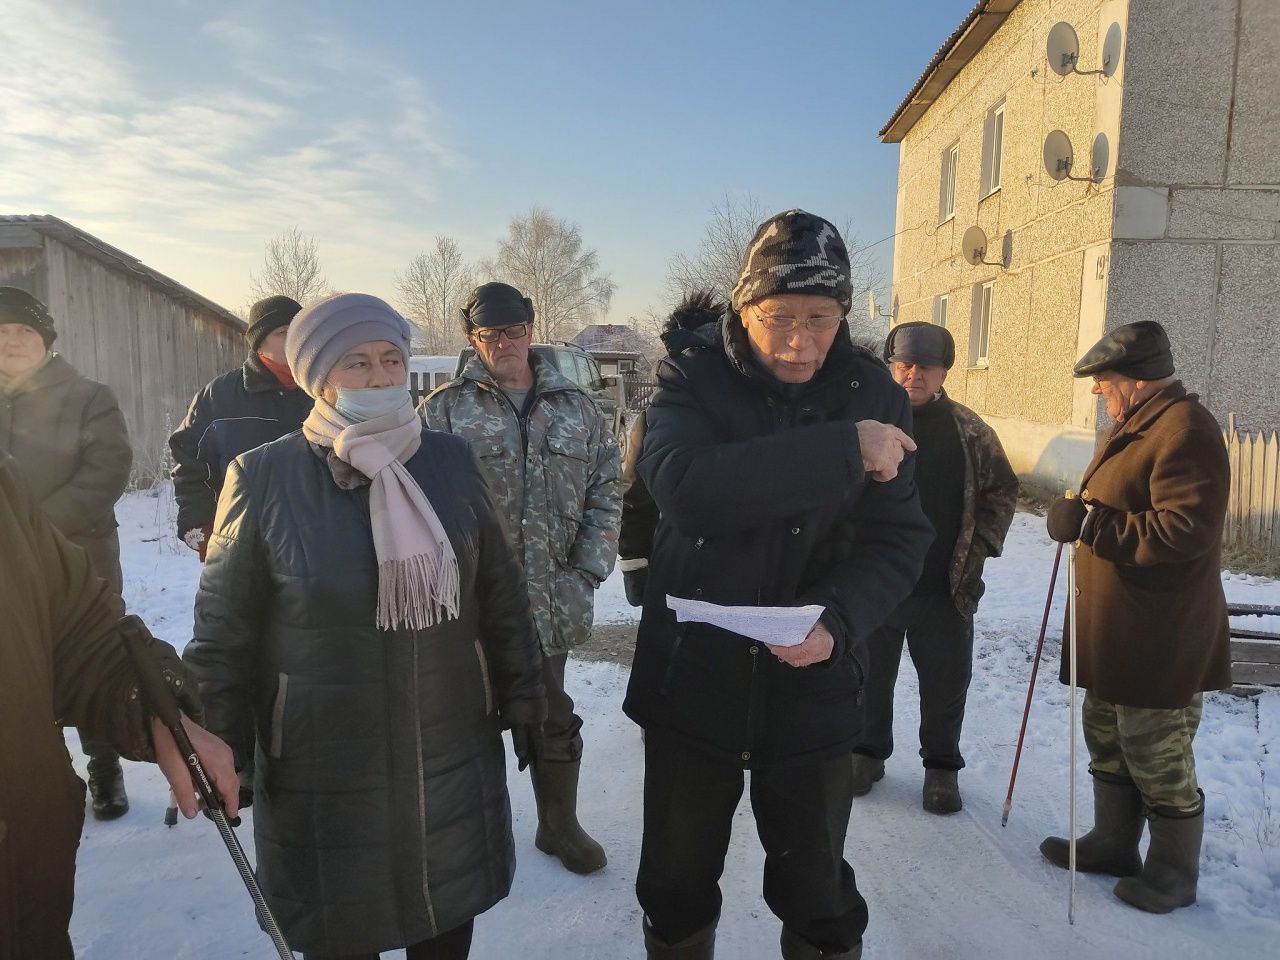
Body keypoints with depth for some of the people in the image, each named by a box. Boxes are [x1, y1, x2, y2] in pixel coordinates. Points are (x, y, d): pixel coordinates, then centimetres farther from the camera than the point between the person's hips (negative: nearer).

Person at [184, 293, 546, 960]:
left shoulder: (450, 462, -2)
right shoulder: (264, 477, -9)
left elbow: (501, 593, 5)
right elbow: (225, 627, -3)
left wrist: (521, 699, 7)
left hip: (453, 752, 3)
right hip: (323, 770, -2)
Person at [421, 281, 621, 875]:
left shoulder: (576, 407, 6)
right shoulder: (446, 409, -3)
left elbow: (606, 491, 7)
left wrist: (588, 571, -1)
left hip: (552, 601, 3)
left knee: (554, 717, 16)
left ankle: (559, 824, 36)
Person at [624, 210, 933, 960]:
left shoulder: (876, 396, -3)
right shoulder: (693, 383, -9)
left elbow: (899, 541, -5)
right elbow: (686, 489, -29)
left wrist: (839, 621, -24)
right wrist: (843, 451, -30)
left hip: (812, 690, 1)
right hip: (692, 678, 0)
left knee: (819, 896, 18)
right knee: (677, 885, 20)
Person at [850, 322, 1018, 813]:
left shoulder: (969, 430, 2)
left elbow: (1002, 489, 10)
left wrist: (980, 548, 1)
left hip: (946, 588, 1)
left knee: (946, 684, 12)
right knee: (870, 676, 15)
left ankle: (942, 764, 31)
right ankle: (868, 751, 35)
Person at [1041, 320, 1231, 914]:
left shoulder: (1184, 430, -18)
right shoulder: (1135, 426, 14)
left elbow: (1184, 530, -27)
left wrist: (1090, 521, -25)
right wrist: (1079, 514, 8)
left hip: (1159, 637, -10)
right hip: (1114, 628, 10)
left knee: (1156, 756, 4)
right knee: (1108, 737, 20)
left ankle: (1174, 873, 23)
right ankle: (1112, 843, 36)